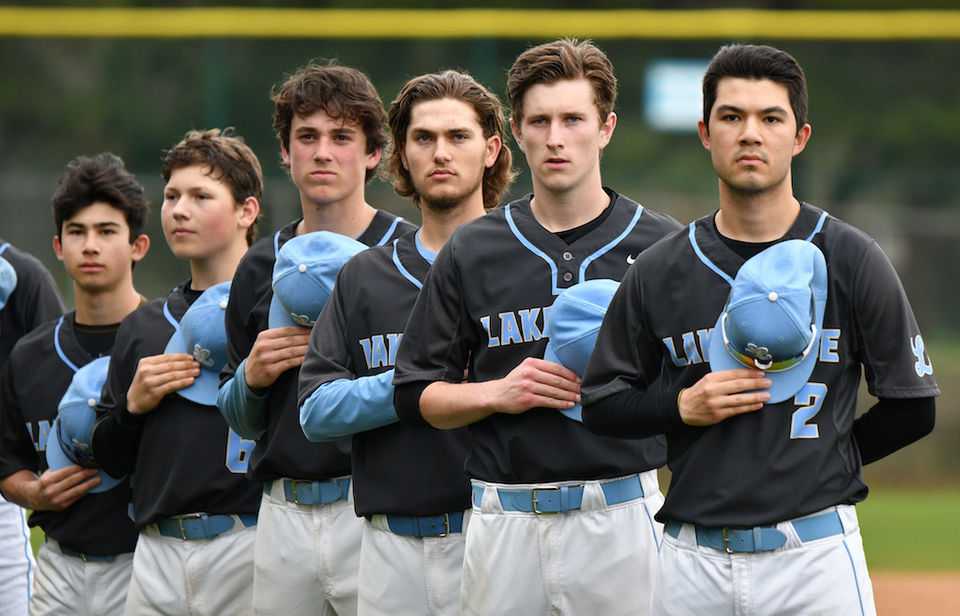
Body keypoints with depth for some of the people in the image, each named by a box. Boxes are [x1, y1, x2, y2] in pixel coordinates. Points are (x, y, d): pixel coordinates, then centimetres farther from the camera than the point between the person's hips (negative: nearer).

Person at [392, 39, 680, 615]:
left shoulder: (662, 246, 4)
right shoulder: (473, 251, 10)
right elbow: (416, 394, 12)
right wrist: (497, 393, -6)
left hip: (623, 518, -2)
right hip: (504, 519, 2)